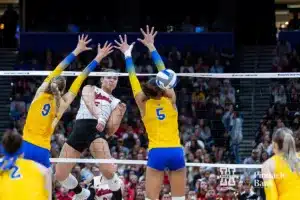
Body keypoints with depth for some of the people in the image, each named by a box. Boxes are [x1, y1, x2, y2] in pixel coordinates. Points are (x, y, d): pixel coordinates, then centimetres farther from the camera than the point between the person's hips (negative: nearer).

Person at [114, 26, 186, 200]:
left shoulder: (144, 104, 5)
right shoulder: (170, 100, 7)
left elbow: (133, 79, 11)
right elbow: (163, 72, 13)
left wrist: (128, 54, 21)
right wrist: (151, 47, 17)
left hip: (157, 153, -1)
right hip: (176, 152, 2)